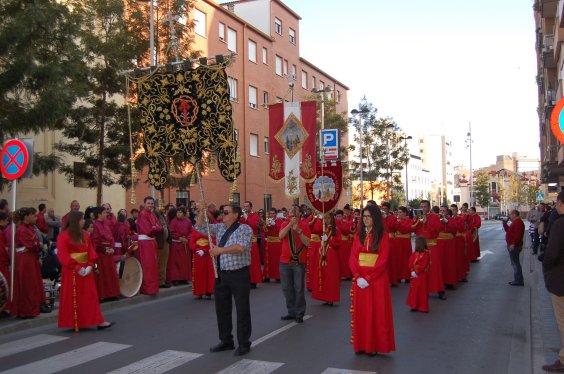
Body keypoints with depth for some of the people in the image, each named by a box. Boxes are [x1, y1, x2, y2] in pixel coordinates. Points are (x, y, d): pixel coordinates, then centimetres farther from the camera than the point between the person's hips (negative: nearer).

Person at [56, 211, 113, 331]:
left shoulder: (85, 235, 10)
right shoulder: (63, 236, -10)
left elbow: (91, 251, 7)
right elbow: (63, 255, -16)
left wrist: (90, 265, -9)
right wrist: (76, 267, -20)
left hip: (86, 269, 6)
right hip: (72, 271, -6)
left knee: (90, 296, 6)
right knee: (73, 298, 3)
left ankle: (98, 321, 8)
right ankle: (74, 323, 13)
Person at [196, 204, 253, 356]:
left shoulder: (244, 229, -9)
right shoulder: (220, 228, 12)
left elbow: (241, 247, -24)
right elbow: (200, 227, 11)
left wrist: (220, 250, -17)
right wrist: (202, 211, -2)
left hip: (239, 274, -7)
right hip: (221, 274, 7)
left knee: (242, 309, 1)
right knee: (222, 308, 14)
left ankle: (244, 344, 11)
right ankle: (226, 341, 29)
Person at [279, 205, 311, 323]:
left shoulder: (304, 225, 0)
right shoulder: (285, 224, 7)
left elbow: (307, 243, -8)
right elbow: (280, 236, -13)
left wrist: (299, 231, -18)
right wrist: (290, 223, -19)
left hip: (299, 261, -3)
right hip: (285, 261, 3)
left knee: (299, 288, -2)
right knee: (287, 288, 9)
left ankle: (299, 314, 9)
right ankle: (291, 312, 21)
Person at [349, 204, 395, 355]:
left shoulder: (383, 236, -5)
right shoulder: (359, 235, 9)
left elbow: (382, 261, -11)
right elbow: (353, 258, 3)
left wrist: (368, 278, -18)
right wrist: (358, 276, -12)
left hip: (377, 280, -4)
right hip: (359, 279, 4)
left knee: (376, 312, 2)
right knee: (360, 312, 8)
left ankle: (374, 345, 11)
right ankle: (361, 344, 17)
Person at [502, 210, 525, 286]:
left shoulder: (518, 222, -17)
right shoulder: (515, 222, 19)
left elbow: (517, 234, -27)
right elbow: (508, 230, 27)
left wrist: (513, 244, -31)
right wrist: (504, 223, 13)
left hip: (514, 246, -11)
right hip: (513, 245, 11)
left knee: (515, 263, -7)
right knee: (515, 263, 14)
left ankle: (518, 281, -4)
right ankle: (517, 280, 20)